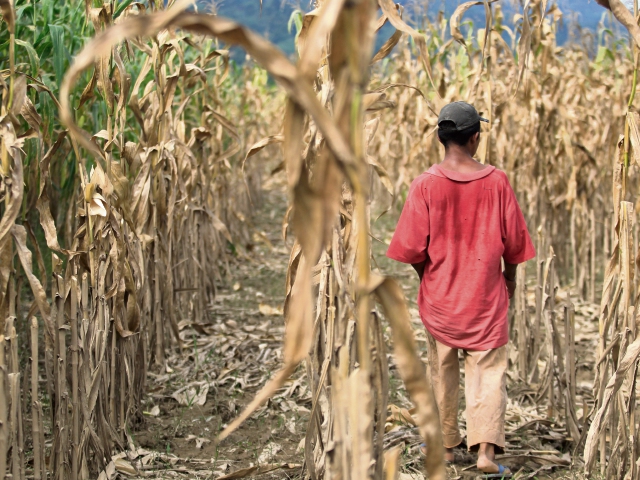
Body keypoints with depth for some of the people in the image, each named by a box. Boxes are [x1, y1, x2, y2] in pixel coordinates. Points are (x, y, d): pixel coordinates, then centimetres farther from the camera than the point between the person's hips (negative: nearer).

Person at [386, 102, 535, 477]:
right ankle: (487, 449, -6)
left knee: (443, 372, 16)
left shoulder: (426, 184, -12)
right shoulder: (496, 181, -10)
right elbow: (513, 240, -2)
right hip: (485, 295, -1)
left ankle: (446, 446, 26)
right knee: (488, 371, 5)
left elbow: (412, 248, -9)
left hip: (439, 294, 1)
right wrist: (510, 276, 16)